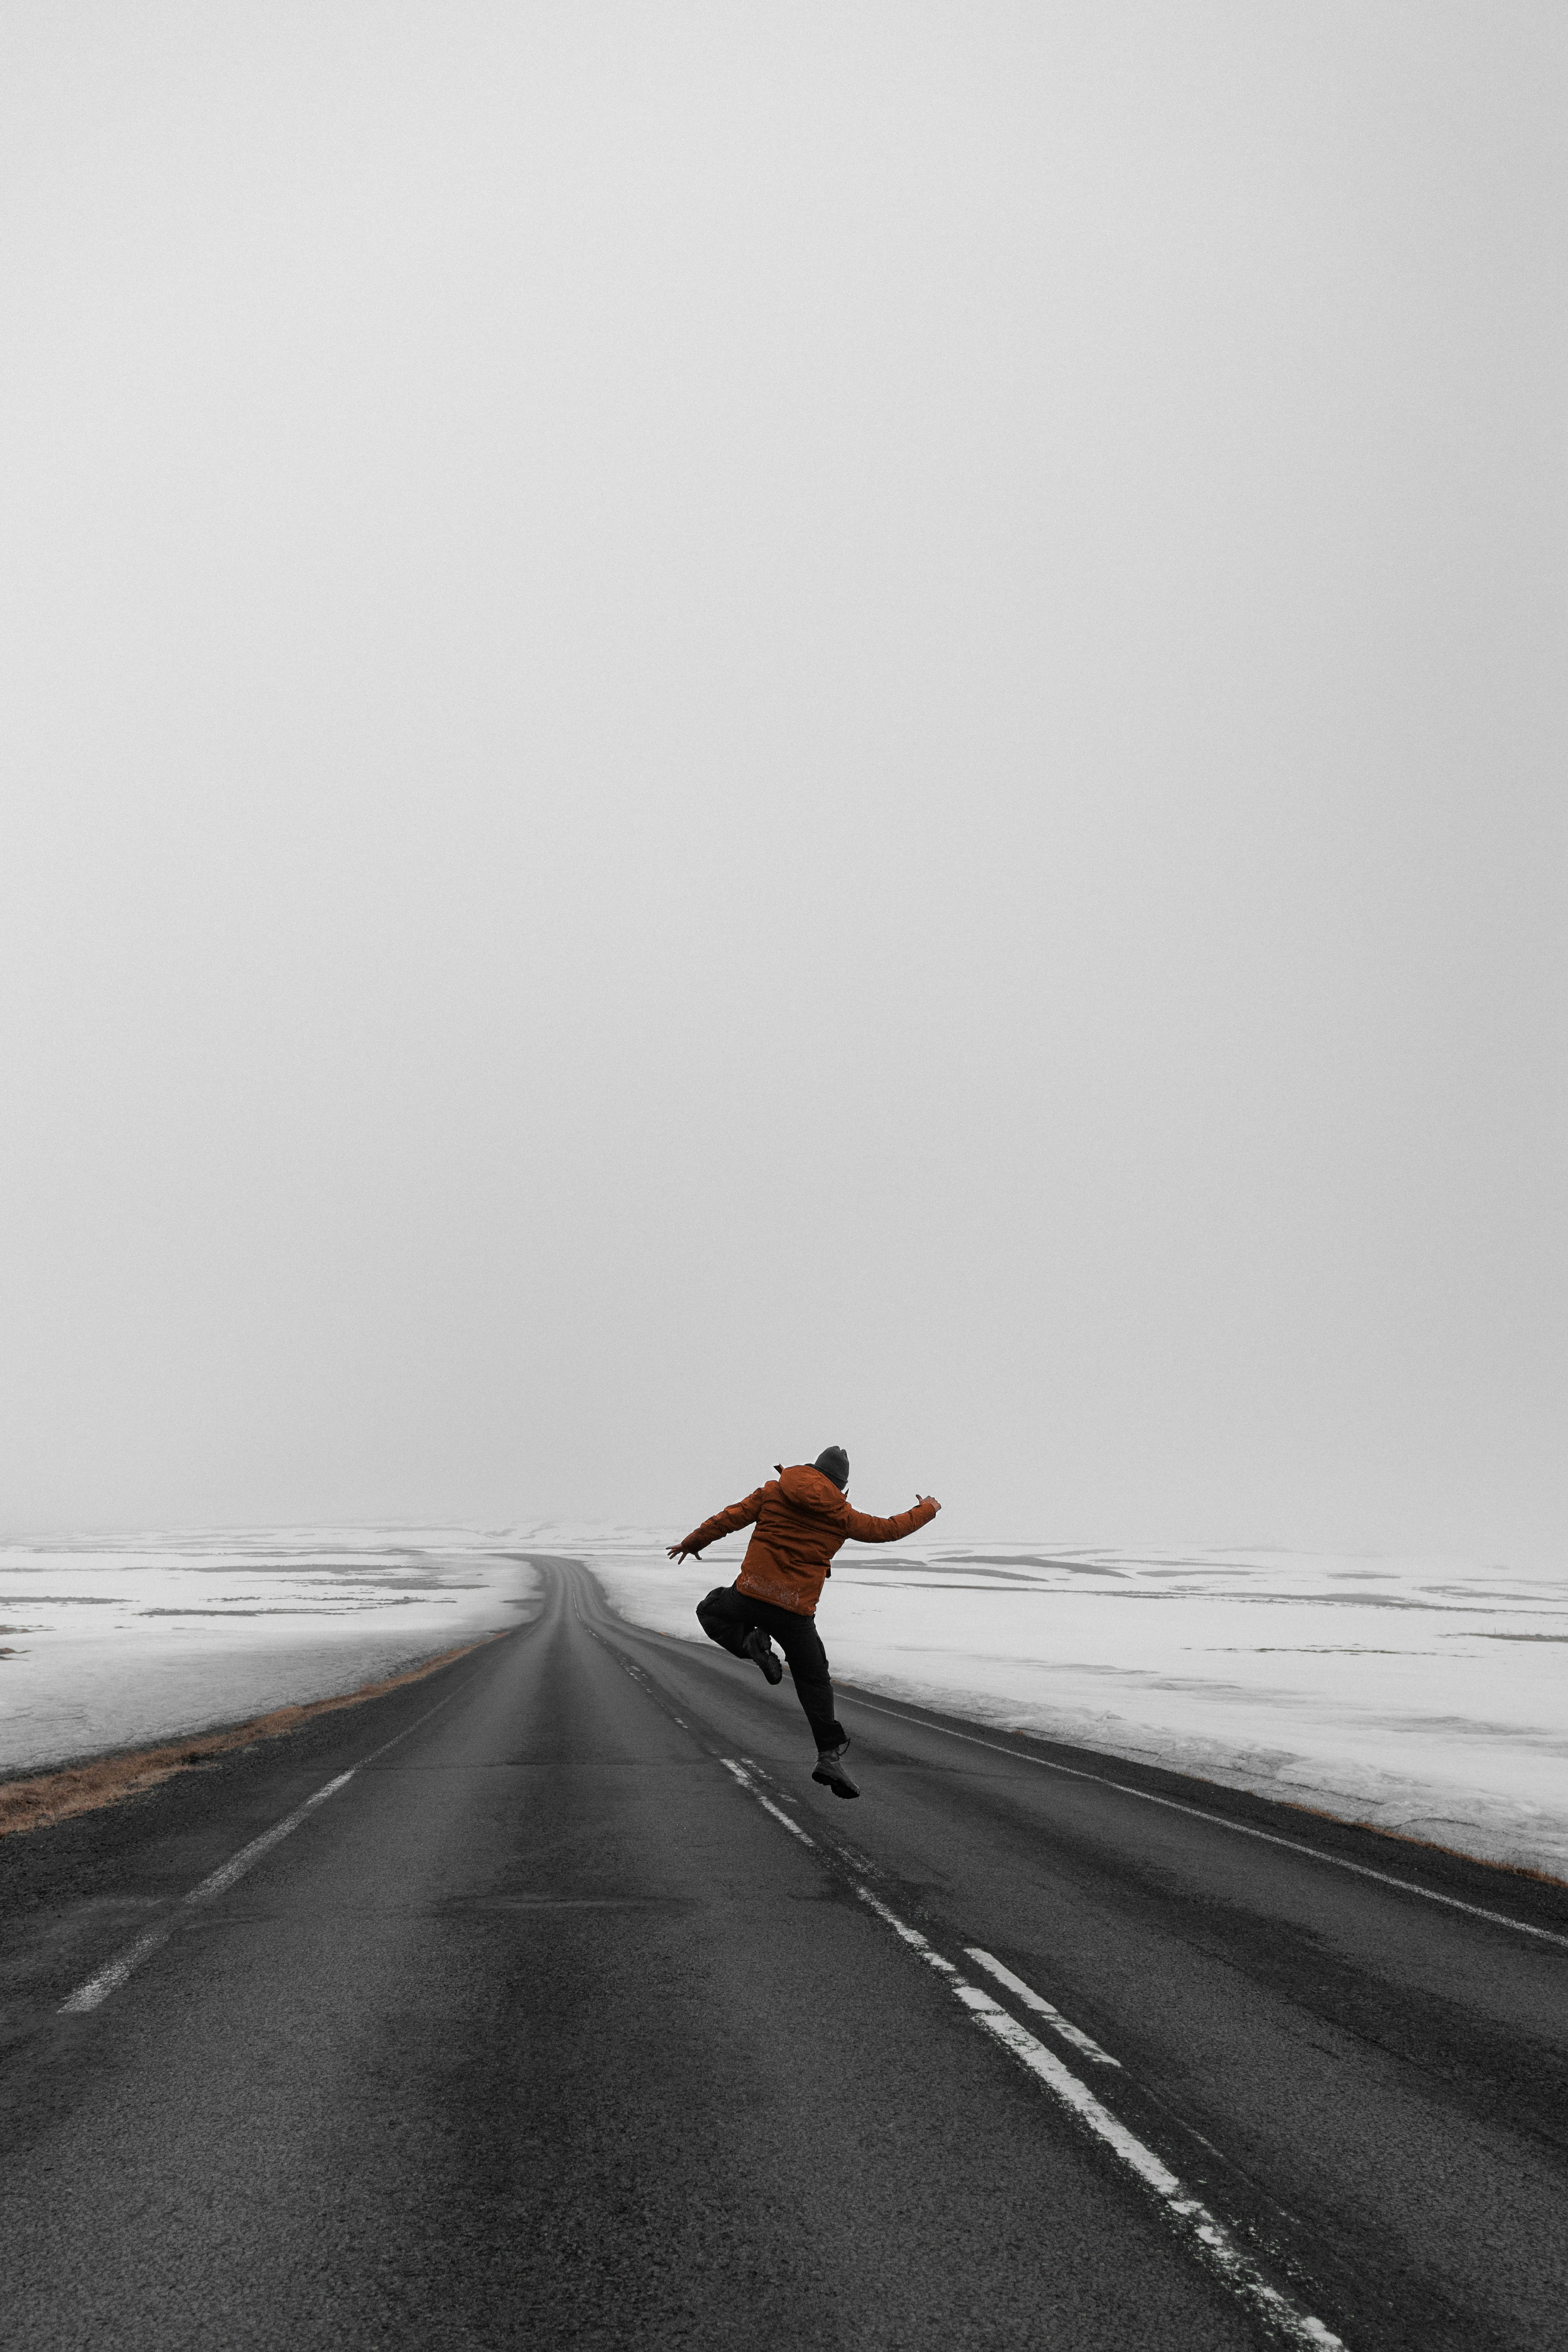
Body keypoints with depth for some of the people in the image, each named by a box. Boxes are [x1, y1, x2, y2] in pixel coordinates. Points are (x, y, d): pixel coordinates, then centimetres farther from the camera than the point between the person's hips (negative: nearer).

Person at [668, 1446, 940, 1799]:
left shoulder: (774, 1491, 4)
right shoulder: (841, 1515, 3)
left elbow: (731, 1517, 6)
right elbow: (886, 1530, 13)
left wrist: (693, 1541, 20)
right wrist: (927, 1510, 29)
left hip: (751, 1594, 0)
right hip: (796, 1610, 0)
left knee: (711, 1611, 28)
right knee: (815, 1680, 16)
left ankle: (751, 1644, 1)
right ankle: (830, 1756, 6)